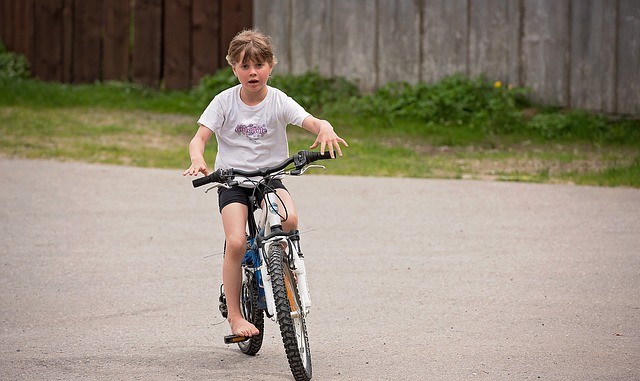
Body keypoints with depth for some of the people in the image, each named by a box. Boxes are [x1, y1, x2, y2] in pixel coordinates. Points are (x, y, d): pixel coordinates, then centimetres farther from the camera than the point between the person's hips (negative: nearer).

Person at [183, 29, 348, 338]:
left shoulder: (278, 101, -5)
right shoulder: (224, 101, -4)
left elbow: (312, 122, -16)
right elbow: (199, 138, -9)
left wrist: (326, 130, -41)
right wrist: (197, 160, -32)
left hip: (270, 177, 1)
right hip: (232, 180, -1)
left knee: (289, 220, -30)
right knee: (236, 242, -21)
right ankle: (234, 315, -10)